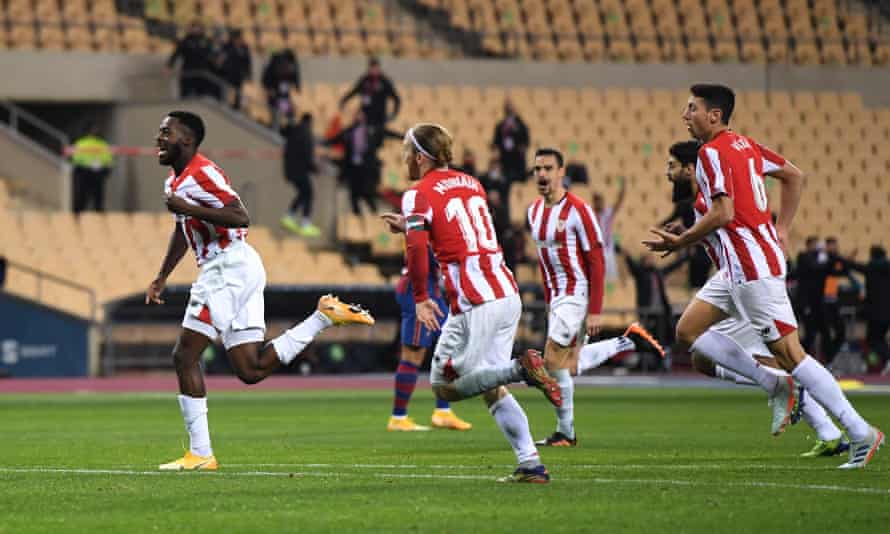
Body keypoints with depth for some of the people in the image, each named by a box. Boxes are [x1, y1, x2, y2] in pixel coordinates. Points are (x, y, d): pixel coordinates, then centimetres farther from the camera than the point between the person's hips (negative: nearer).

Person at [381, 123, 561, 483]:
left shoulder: (419, 194, -3)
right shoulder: (470, 184, 20)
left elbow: (417, 247, -18)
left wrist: (421, 299, -11)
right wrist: (412, 226, 31)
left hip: (475, 302, -8)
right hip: (507, 294, 8)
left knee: (444, 384, 0)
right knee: (491, 387, 13)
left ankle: (521, 368, -20)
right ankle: (530, 464, 2)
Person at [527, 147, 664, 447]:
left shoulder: (577, 210, -15)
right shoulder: (534, 211, 8)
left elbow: (596, 262, -15)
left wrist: (594, 311, -18)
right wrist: (549, 304, 17)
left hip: (578, 293, -8)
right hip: (557, 296, 8)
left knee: (554, 360, -11)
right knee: (569, 366, 8)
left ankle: (565, 433, 1)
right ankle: (627, 343, 27)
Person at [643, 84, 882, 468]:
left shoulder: (713, 152, -14)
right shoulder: (744, 145, 15)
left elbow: (722, 214, -23)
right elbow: (794, 176, 22)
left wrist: (679, 242, -10)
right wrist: (780, 230, 19)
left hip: (753, 269, -10)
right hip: (737, 267, 10)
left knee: (788, 352, -8)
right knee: (688, 331, 11)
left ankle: (860, 433, -5)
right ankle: (774, 387, 8)